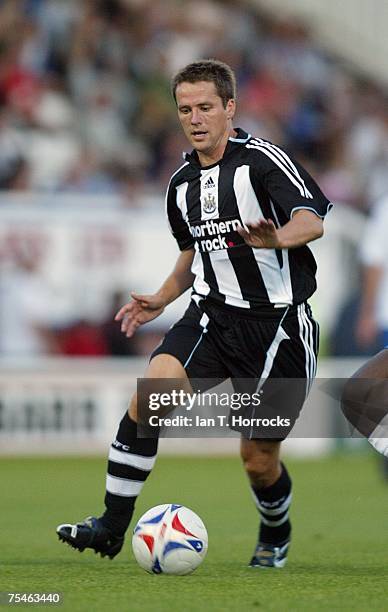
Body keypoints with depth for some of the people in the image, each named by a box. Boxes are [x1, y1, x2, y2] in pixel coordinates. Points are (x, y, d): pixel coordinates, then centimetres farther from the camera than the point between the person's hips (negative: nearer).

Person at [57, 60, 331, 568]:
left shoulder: (262, 159, -10)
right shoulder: (181, 184, 10)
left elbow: (312, 220, -24)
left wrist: (275, 238, -44)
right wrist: (160, 300, 12)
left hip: (278, 323, -5)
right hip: (212, 315, 5)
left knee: (259, 459, 2)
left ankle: (276, 536, 35)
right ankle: (112, 525, -18)